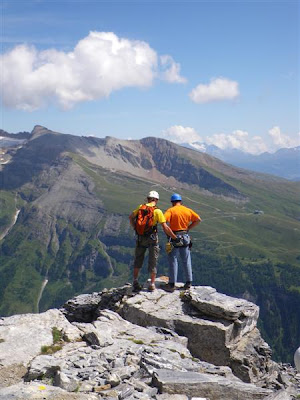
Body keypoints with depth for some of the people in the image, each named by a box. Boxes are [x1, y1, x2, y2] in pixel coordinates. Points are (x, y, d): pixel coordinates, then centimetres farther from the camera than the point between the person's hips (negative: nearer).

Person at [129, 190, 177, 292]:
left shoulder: (141, 207, -1)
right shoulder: (158, 211, -11)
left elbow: (131, 217, 12)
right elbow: (165, 228, -13)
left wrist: (135, 228, 18)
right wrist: (175, 238, -6)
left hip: (140, 237, 3)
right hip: (152, 238, -3)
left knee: (138, 260, 17)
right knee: (153, 261, 9)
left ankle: (135, 282, 18)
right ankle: (152, 285, 12)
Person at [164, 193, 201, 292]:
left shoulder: (171, 210, -9)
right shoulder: (188, 210, 5)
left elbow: (163, 220, -24)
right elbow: (198, 219, 4)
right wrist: (188, 228, 7)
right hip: (185, 237, 4)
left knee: (173, 261, 2)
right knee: (186, 261, 14)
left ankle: (172, 284, 4)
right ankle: (188, 282, 17)